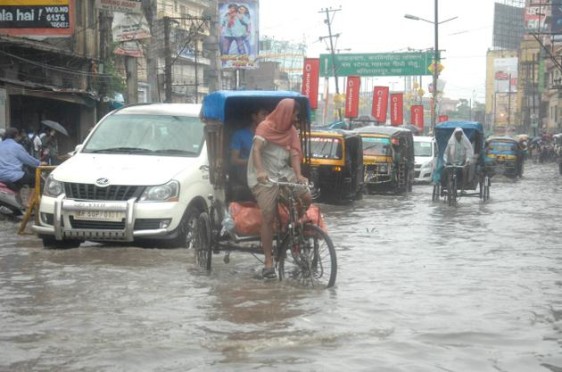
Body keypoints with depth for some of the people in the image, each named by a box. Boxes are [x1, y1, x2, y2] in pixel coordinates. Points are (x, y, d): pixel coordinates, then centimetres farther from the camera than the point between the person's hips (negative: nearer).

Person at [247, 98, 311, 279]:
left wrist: (298, 175, -18)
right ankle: (268, 262, -10)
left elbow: (295, 154, 0)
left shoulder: (291, 130, 10)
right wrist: (260, 171, -38)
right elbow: (256, 149, -20)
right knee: (268, 217, -13)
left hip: (284, 173, 6)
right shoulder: (265, 127, -7)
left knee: (306, 197, -15)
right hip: (264, 178, -6)